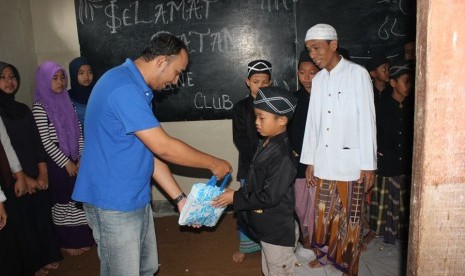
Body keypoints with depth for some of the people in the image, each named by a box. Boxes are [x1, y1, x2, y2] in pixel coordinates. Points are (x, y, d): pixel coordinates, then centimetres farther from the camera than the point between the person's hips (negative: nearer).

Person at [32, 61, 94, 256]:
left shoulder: (67, 102, 7)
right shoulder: (40, 107, -11)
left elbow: (78, 132, 7)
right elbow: (45, 141, -14)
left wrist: (81, 158, 0)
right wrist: (66, 162, -13)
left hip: (74, 159, 6)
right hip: (56, 162, -6)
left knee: (78, 200, 12)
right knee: (63, 202, 5)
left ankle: (80, 239, 27)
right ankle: (66, 243, 22)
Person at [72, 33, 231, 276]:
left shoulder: (137, 89, 10)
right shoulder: (124, 88, -23)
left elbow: (150, 151, 9)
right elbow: (163, 147, -23)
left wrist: (179, 198, 6)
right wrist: (213, 164, -10)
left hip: (136, 200, 9)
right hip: (114, 204, -9)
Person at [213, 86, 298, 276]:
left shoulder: (282, 155, -27)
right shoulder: (266, 144, 2)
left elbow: (269, 197, -27)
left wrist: (236, 198, -19)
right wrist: (239, 193, 3)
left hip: (278, 232, -9)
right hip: (267, 227, 9)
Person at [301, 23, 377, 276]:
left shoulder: (358, 74, -6)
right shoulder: (317, 80, 9)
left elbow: (367, 121, -8)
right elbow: (312, 122, 10)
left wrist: (368, 164, -9)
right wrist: (309, 161, 9)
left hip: (350, 161, -4)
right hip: (324, 160, 5)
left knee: (350, 217, 8)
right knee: (323, 213, 14)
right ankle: (325, 254, 34)